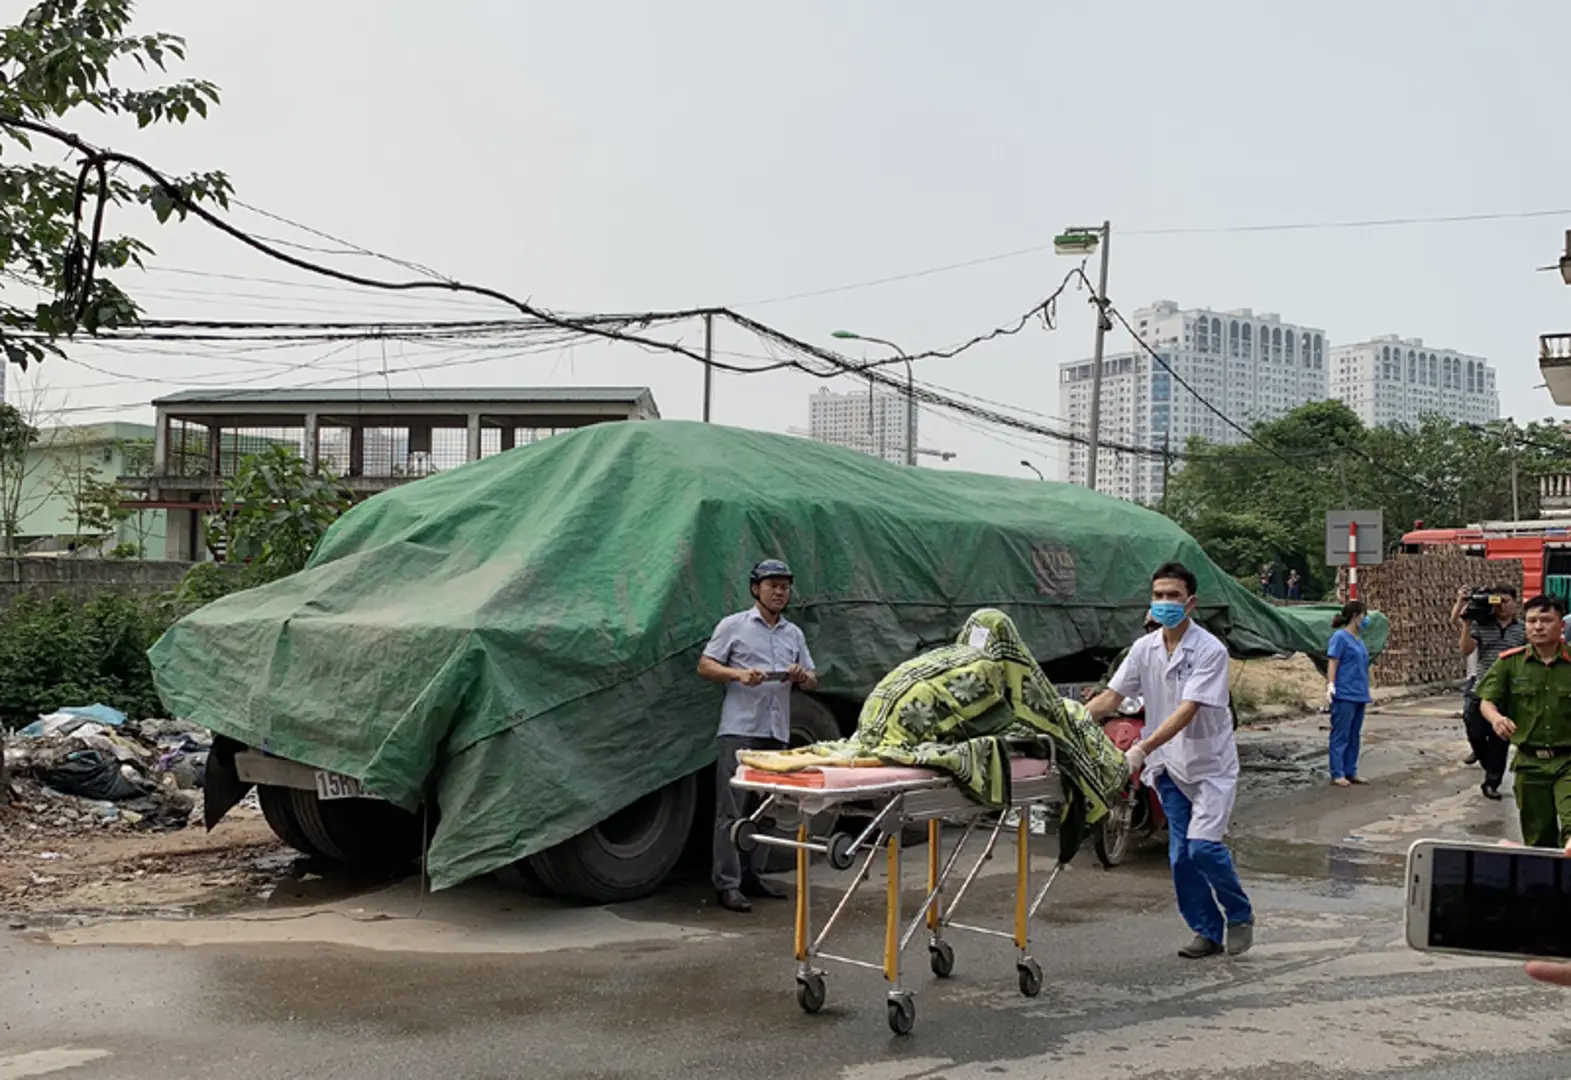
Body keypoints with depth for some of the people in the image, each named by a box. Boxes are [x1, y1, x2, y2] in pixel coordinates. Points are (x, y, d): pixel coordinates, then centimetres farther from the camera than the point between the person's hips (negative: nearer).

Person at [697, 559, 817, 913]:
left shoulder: (794, 634, 19)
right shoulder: (734, 625, 4)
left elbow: (811, 681, 20)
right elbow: (704, 666, 1)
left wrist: (802, 677, -4)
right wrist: (738, 674, -15)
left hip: (777, 731, 5)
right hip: (740, 728, -5)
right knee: (732, 808, -7)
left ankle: (753, 875, 19)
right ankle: (727, 884, -5)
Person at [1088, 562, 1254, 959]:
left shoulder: (1210, 650, -17)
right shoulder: (1144, 649, 0)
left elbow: (1188, 710, -26)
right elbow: (1111, 698, -1)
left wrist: (1143, 748, -37)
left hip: (1211, 765, -5)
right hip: (1171, 766, 5)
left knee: (1202, 845, -16)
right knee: (1181, 856, 4)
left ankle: (1240, 915, 9)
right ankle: (1208, 930, 20)